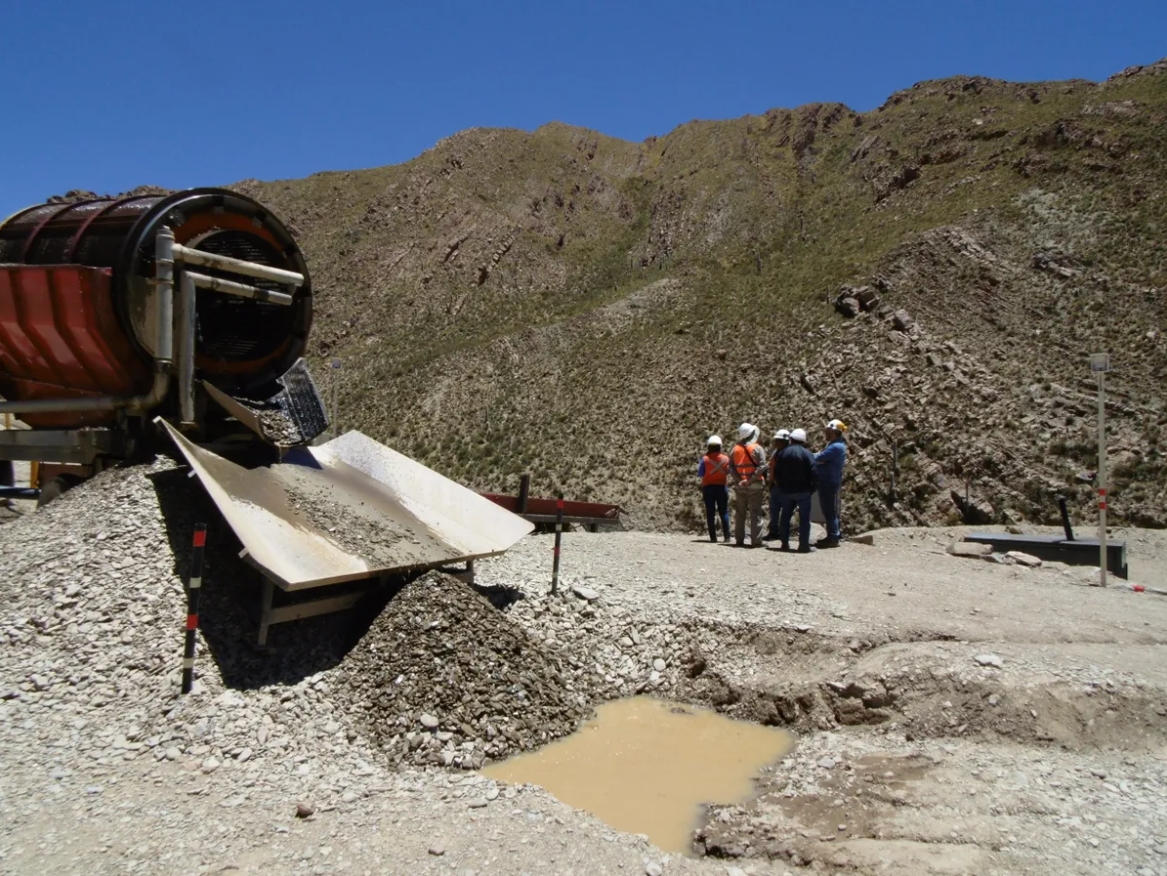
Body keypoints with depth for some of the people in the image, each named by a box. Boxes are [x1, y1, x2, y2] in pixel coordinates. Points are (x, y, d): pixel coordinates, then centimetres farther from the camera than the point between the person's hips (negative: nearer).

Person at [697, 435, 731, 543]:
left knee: (710, 513, 3)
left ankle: (713, 537, 0)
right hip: (721, 487, 1)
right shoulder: (725, 459, -2)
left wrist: (698, 466, 9)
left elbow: (700, 474, -6)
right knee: (724, 512, 7)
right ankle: (727, 536, 1)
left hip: (708, 488, -1)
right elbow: (728, 472, 6)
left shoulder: (705, 459, -8)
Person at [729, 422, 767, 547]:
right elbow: (762, 466, -19)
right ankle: (756, 541, -2)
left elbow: (731, 467, -3)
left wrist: (738, 479, -9)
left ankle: (739, 540, 14)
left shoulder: (735, 449, 5)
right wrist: (752, 479, -17)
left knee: (739, 513, 11)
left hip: (739, 485, 4)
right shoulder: (757, 448, -8)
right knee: (755, 513, 0)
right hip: (754, 485, -4)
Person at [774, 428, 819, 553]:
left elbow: (776, 472, 7)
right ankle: (804, 545, -3)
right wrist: (813, 487, -2)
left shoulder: (783, 453, 5)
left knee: (785, 516, 13)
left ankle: (785, 543, 14)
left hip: (785, 490, 4)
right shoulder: (806, 454, -8)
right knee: (804, 518, 0)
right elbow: (813, 473, -14)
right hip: (802, 491, -4)